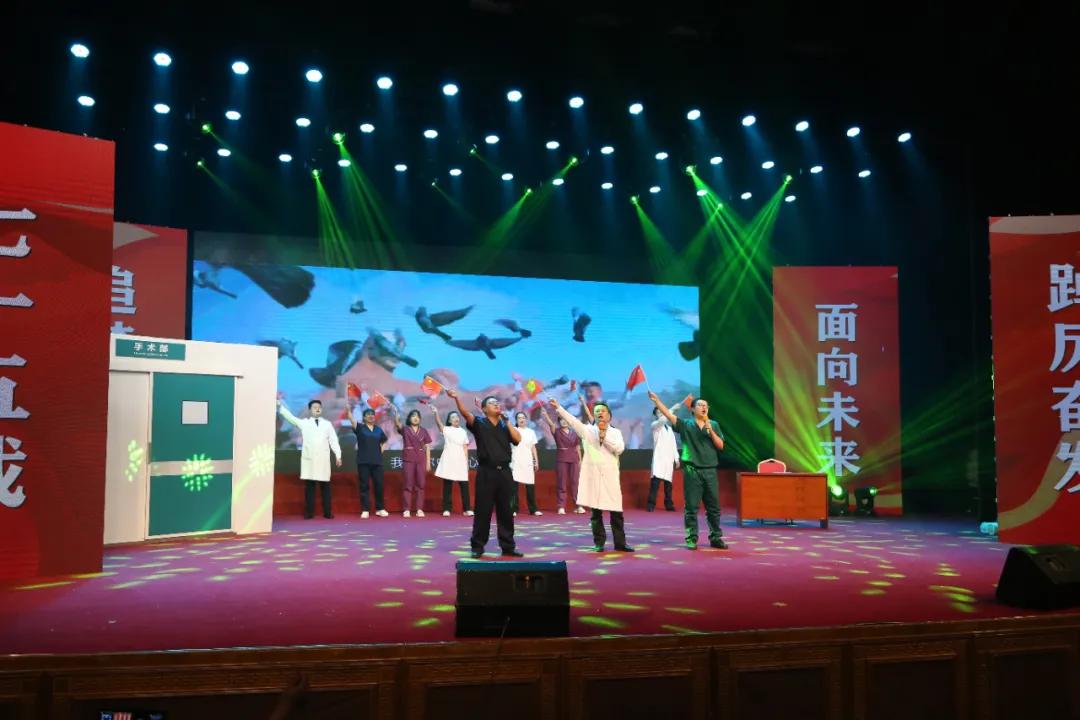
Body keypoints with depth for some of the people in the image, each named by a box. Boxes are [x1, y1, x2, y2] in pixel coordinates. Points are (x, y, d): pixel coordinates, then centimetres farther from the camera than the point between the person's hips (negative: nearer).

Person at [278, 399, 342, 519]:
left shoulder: (327, 424, 12)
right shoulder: (304, 423, 11)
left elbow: (333, 440, 7)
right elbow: (290, 417, 3)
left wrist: (338, 455, -1)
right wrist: (280, 405, -6)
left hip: (323, 459, 1)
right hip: (309, 458, -1)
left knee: (325, 486, 1)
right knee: (309, 486, 1)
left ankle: (327, 512, 5)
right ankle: (309, 512, 5)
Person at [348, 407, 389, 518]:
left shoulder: (378, 429, 11)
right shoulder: (360, 427, 1)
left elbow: (384, 441, 26)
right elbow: (352, 420, -17)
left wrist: (381, 451, 9)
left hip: (377, 461, 3)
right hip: (363, 461, -3)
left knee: (379, 484, 3)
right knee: (364, 485, 1)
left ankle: (380, 508, 14)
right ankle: (365, 510, 5)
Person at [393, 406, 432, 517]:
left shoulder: (423, 431, 10)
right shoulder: (405, 429, 4)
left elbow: (427, 447, 10)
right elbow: (397, 423, -16)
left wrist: (428, 462, 3)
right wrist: (395, 412, -36)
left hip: (421, 460, 2)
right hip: (408, 460, -2)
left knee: (420, 484, 1)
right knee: (407, 485, -2)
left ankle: (419, 509, 4)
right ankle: (406, 510, 1)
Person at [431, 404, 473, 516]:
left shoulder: (462, 431, 11)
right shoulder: (446, 430, 1)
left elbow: (465, 448, 13)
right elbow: (438, 423, -20)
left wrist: (466, 462, 7)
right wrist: (436, 414, -39)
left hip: (460, 461, 3)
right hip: (448, 460, -3)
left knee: (464, 485, -1)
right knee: (447, 485, -1)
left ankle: (466, 509, 5)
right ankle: (447, 509, 3)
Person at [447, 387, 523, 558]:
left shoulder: (505, 426, 13)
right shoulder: (479, 423, 2)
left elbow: (518, 439, -2)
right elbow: (466, 414, -17)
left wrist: (505, 421, 1)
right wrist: (457, 398, -34)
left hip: (505, 472, 3)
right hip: (486, 472, -3)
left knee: (505, 512, 8)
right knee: (483, 511, 1)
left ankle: (508, 547, 16)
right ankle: (477, 547, 11)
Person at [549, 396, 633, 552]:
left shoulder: (615, 432, 9)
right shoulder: (588, 430, 7)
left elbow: (619, 449, -7)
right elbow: (572, 420, -7)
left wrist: (604, 437, -8)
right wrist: (558, 407, -18)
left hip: (610, 476, 0)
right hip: (593, 475, 0)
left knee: (616, 511, 1)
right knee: (596, 511, 3)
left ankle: (620, 543, 9)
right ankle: (599, 542, 11)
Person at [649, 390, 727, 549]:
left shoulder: (714, 425, 11)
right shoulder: (686, 425, 3)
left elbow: (720, 446, 5)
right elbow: (669, 415, -9)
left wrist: (711, 431, -10)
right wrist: (657, 400, -20)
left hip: (710, 470, 3)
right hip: (692, 470, -3)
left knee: (713, 507, 7)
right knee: (691, 507, 0)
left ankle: (716, 538, 16)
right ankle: (691, 539, 6)